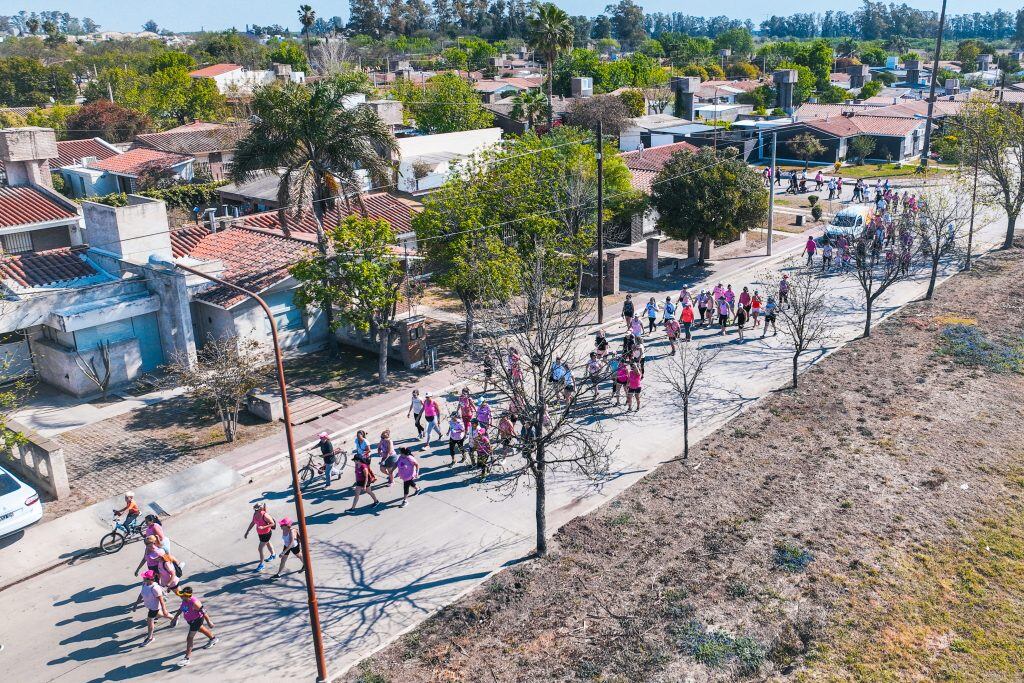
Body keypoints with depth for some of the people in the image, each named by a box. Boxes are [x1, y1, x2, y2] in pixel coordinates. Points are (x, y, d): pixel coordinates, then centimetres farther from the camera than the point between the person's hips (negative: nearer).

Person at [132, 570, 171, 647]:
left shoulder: (154, 588, -37)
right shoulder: (144, 584, -13)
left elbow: (161, 599, -28)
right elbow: (141, 594, 4)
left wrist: (164, 610, -22)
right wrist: (136, 604, 6)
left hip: (154, 607, -9)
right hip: (149, 605, 9)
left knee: (149, 621, 6)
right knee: (158, 614, 32)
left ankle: (150, 638, 30)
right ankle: (172, 618, 59)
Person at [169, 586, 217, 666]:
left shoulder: (194, 603, -35)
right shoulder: (184, 600, -10)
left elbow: (204, 612, -27)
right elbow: (181, 609, 11)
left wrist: (209, 622, -19)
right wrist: (175, 617, 16)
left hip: (197, 620, -9)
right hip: (191, 620, 9)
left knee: (189, 638, -6)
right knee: (201, 629, 31)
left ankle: (187, 658, 0)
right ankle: (213, 638, 57)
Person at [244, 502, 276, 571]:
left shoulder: (265, 516, -32)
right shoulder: (255, 514, -11)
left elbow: (273, 524, -24)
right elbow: (252, 523, 4)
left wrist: (263, 527, -34)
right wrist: (247, 532, 5)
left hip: (266, 534, -7)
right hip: (260, 533, 7)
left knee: (260, 548, -3)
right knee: (268, 544, 29)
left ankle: (262, 564, 14)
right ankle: (273, 555, 54)